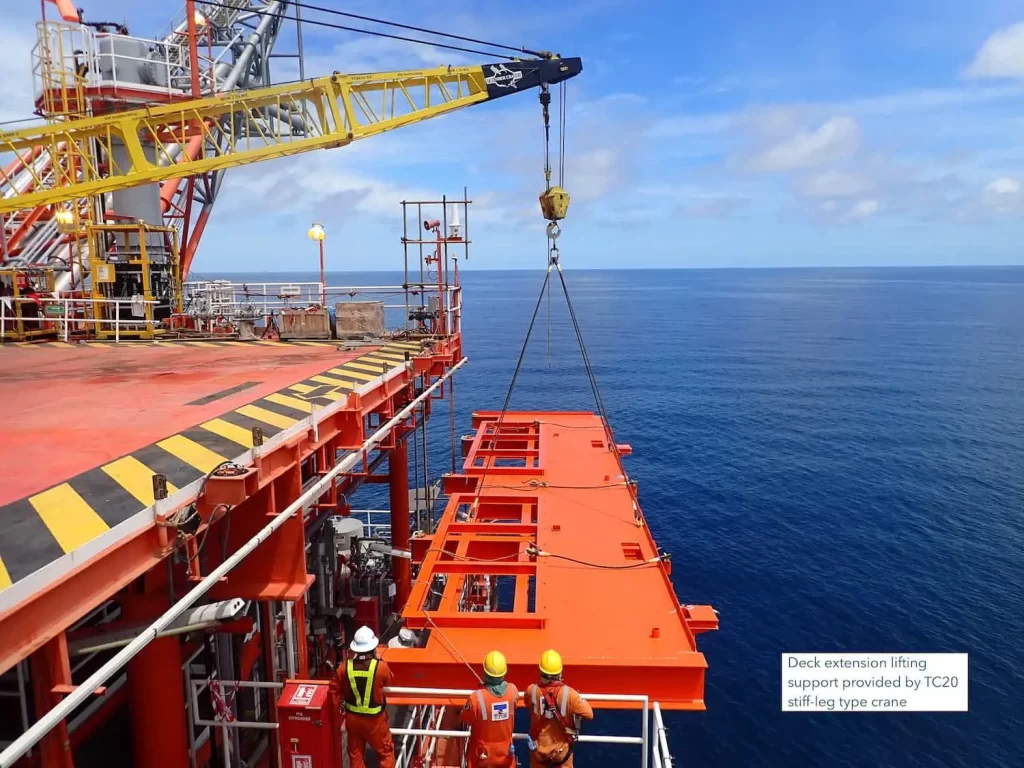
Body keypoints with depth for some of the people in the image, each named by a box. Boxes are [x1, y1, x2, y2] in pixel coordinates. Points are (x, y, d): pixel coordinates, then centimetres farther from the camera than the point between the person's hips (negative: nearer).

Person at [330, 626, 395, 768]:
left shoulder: (345, 667, -16)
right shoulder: (380, 666, -24)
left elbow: (334, 690, -5)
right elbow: (388, 682, -2)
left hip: (352, 717, 3)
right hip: (374, 719, -3)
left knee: (355, 753, 21)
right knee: (385, 751, 17)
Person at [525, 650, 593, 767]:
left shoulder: (532, 691, -21)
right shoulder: (569, 693, -26)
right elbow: (589, 714, -18)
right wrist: (581, 699, 0)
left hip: (538, 748, 1)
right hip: (562, 749, -1)